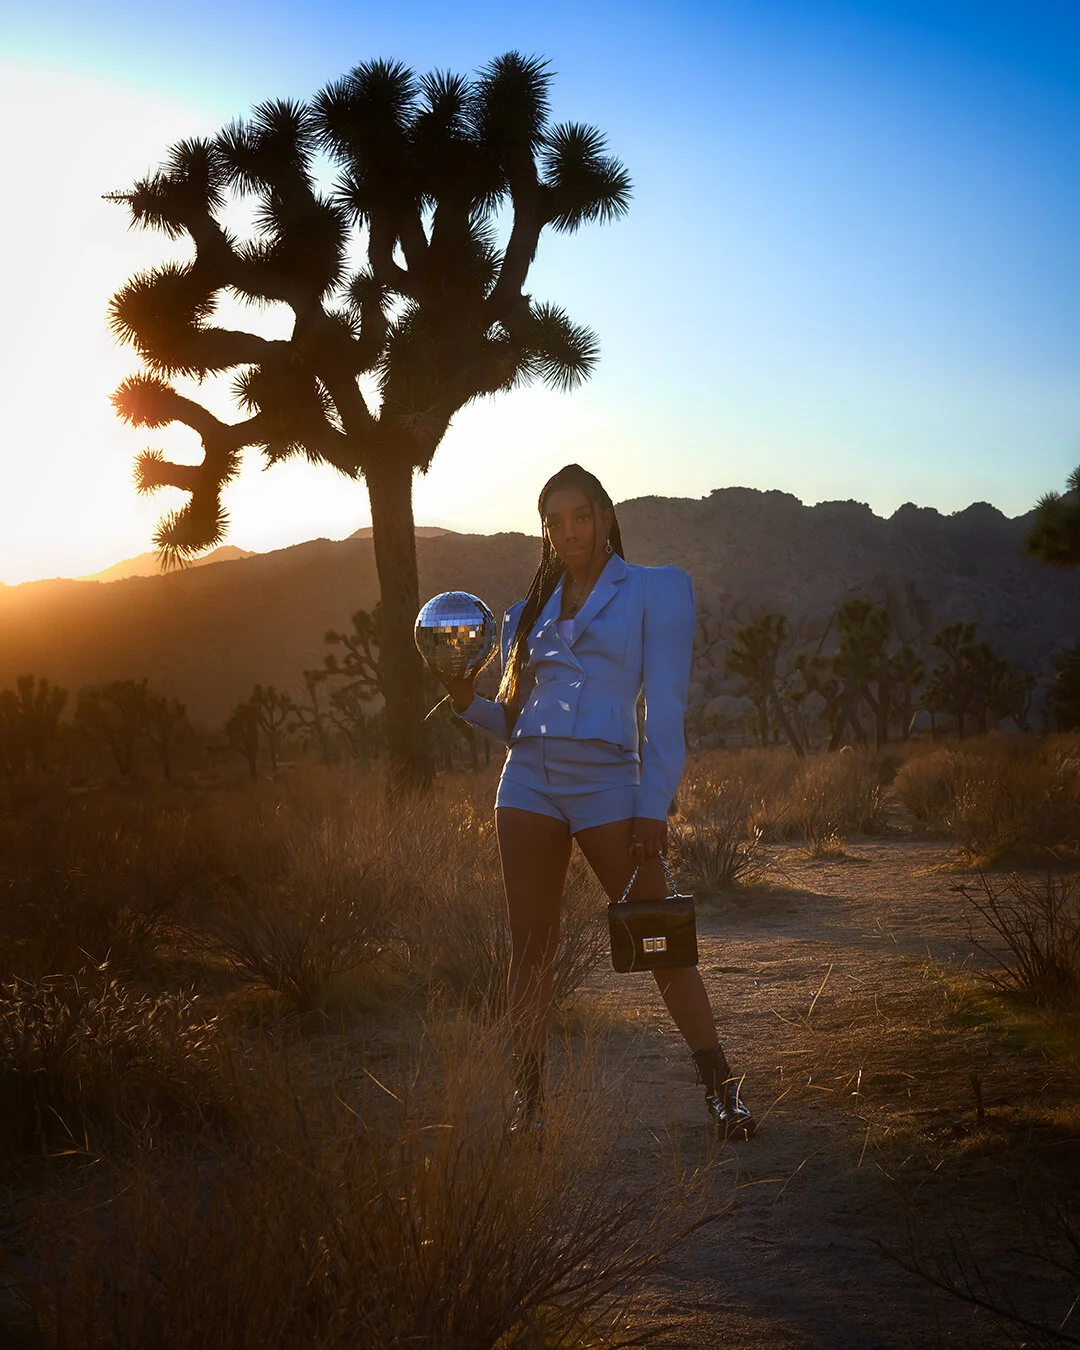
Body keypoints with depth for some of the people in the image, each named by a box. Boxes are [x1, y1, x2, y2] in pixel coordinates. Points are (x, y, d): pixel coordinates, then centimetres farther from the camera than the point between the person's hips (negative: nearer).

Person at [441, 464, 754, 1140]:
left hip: (607, 784, -4)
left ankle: (721, 1087, 7)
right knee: (532, 945, 5)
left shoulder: (654, 590, 4)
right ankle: (528, 1096, 13)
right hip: (530, 781, 4)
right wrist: (468, 701, -1)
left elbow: (665, 707, -3)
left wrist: (654, 806, -10)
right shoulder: (532, 610, 17)